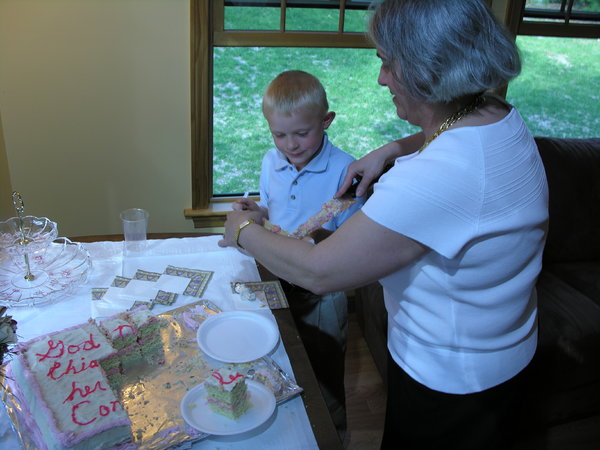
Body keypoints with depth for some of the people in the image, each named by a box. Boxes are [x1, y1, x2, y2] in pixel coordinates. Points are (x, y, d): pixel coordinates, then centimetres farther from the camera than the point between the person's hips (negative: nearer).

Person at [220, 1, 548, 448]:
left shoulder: (440, 176, -38)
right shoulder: (501, 116, -7)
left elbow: (318, 272, -30)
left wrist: (244, 230, -13)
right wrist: (389, 151, 6)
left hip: (452, 389, -8)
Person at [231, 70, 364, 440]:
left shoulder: (344, 169, -20)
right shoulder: (271, 163, -1)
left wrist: (318, 236, -36)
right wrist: (255, 212, -8)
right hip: (278, 279, 6)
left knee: (324, 372, 13)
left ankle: (333, 434, 41)